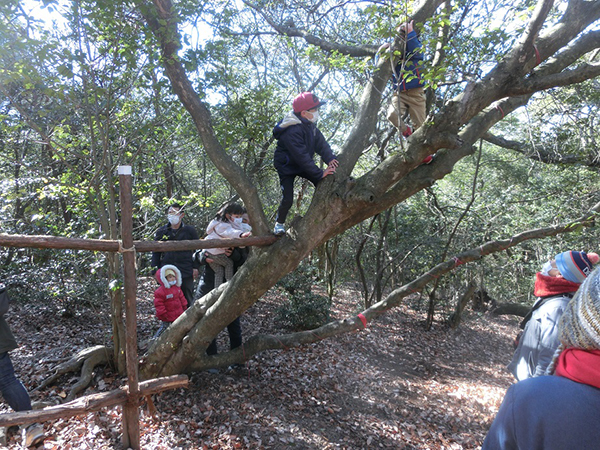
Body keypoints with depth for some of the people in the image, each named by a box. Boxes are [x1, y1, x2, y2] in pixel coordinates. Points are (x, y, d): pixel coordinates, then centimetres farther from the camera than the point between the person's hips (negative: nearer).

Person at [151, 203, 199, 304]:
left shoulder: (190, 230, 4)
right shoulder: (161, 231, 9)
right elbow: (156, 252, 14)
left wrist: (196, 267, 0)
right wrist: (155, 270, 6)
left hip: (186, 273, -2)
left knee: (187, 299, 7)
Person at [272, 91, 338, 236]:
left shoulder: (309, 124, -4)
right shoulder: (291, 132, -33)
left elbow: (321, 143, -9)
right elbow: (302, 157, -35)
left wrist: (330, 159, -27)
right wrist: (320, 173, -34)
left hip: (303, 165, 8)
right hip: (286, 167, -7)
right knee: (287, 199, -12)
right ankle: (279, 223, 16)